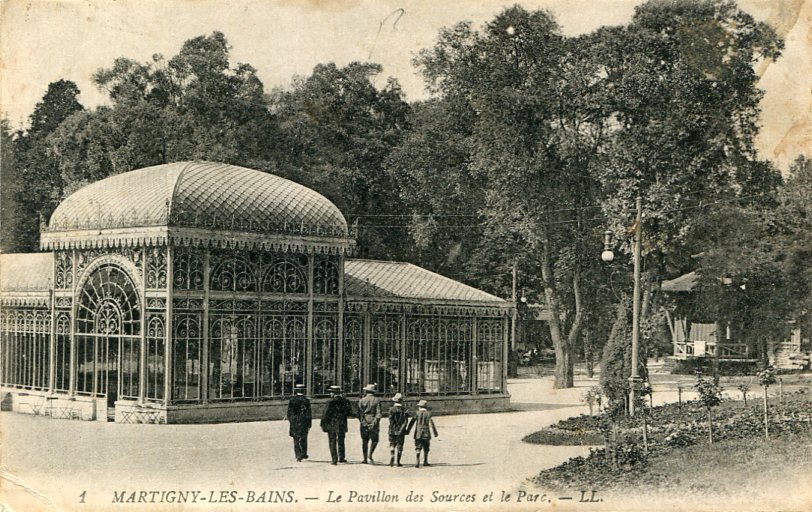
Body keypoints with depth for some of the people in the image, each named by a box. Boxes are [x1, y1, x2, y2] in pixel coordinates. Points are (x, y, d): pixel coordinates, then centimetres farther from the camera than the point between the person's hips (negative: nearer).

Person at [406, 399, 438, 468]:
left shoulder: (417, 413, 0)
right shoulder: (428, 414, -1)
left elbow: (411, 422, 2)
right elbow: (431, 424, -7)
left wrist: (407, 430, 11)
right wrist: (435, 433, -6)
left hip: (418, 434, 0)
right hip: (426, 434, 1)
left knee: (418, 448, -2)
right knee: (426, 449, 16)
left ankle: (417, 462, -20)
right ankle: (425, 462, 25)